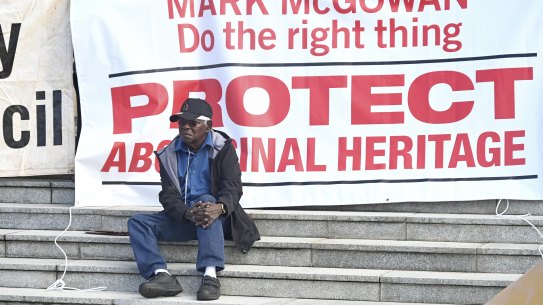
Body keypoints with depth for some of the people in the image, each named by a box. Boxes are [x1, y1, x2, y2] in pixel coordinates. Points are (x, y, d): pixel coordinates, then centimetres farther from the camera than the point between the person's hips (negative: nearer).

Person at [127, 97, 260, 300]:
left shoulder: (222, 148, 0)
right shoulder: (169, 154, 8)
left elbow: (233, 186, -12)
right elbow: (168, 194, -2)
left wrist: (219, 207, -37)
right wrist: (188, 213, -26)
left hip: (217, 218, -4)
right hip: (181, 218, 4)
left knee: (207, 199, -37)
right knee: (137, 222, -14)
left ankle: (210, 275, -47)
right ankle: (161, 275, -37)